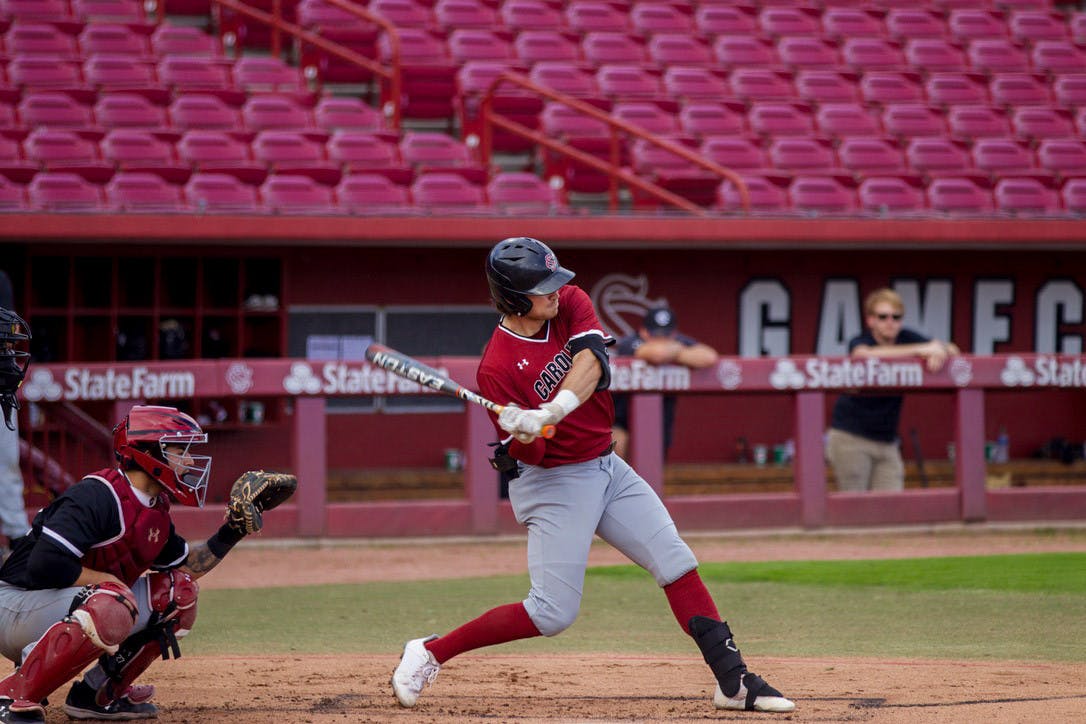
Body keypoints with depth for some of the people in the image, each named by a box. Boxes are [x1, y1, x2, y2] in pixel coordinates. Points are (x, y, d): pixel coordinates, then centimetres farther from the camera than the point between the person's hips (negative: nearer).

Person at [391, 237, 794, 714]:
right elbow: (530, 454, -19)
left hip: (607, 468, 6)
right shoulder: (497, 368, -19)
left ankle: (733, 681, 5)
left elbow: (590, 359, -23)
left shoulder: (571, 304, -3)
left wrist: (554, 410, -39)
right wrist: (524, 431, -43)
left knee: (676, 563, 1)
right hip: (552, 482, -6)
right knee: (553, 612, -10)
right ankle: (429, 653, 2)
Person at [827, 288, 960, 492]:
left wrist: (939, 353, -28)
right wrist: (920, 349, -41)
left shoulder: (906, 338, 2)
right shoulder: (858, 342, -13)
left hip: (886, 441, 5)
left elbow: (952, 350, 0)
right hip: (850, 437, -4)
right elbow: (863, 354, -38)